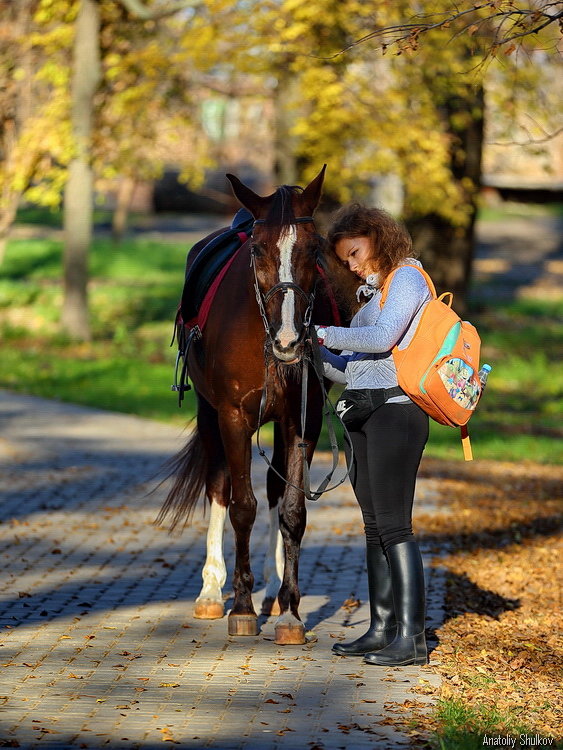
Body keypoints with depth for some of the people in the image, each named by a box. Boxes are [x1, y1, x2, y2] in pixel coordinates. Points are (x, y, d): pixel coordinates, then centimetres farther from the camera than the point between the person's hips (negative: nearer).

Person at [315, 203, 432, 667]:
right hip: (364, 413, 9)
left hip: (394, 409, -9)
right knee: (374, 525, 9)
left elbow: (383, 338, -19)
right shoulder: (373, 294, 24)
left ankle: (411, 636, -12)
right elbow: (351, 369, 19)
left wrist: (324, 334, -11)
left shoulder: (407, 278, -2)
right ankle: (382, 629, 12)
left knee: (394, 524, -12)